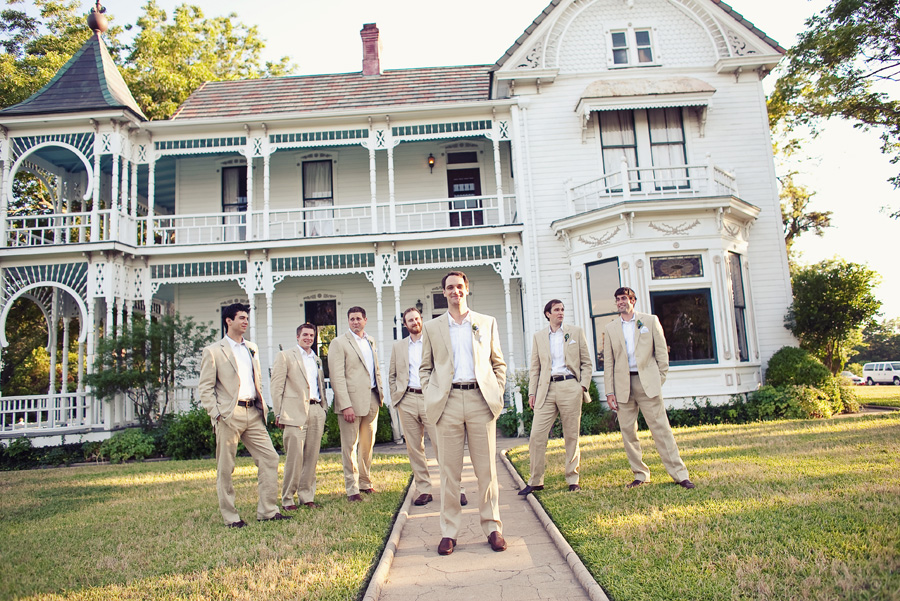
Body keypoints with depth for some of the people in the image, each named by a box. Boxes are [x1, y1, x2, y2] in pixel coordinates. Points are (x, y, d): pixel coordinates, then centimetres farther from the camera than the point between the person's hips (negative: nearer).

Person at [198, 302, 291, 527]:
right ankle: (230, 517, 15)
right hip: (229, 415, -6)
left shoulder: (252, 348, 17)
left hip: (253, 413, 6)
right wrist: (216, 414, -13)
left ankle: (267, 510, 10)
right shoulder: (213, 351, -1)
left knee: (270, 458, 1)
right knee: (225, 469, 3)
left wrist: (262, 406, 13)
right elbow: (205, 387, -4)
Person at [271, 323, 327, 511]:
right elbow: (276, 386, -2)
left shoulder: (317, 359, 21)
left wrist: (323, 409, 14)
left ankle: (307, 496, 15)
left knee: (311, 457, 6)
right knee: (294, 457, -6)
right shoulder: (285, 356, 4)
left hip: (316, 411, 5)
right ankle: (287, 499, 6)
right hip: (295, 412, -5)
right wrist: (279, 413, -7)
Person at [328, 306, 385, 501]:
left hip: (372, 399, 6)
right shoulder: (339, 343, -4)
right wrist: (346, 405, -17)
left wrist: (380, 393, 12)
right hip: (351, 400, -6)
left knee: (368, 445, 13)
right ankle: (352, 489, 9)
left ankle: (365, 482, 26)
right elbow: (337, 377, -11)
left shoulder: (371, 341, 15)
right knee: (349, 446, 1)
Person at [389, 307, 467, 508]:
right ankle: (424, 490, 15)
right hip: (407, 401, 3)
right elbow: (392, 375, 18)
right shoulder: (398, 346, 15)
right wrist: (396, 397, 6)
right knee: (414, 448, 6)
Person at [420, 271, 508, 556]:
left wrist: (497, 392, 3)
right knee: (449, 470, 4)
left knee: (487, 468, 4)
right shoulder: (432, 328, 12)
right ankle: (449, 532, 13)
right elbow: (425, 368, 13)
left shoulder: (487, 323, 12)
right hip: (447, 403, 0)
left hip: (481, 400, 0)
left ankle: (492, 527, 17)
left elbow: (499, 363, 14)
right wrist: (431, 396, 1)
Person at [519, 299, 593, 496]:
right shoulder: (539, 337, 13)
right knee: (536, 435, -4)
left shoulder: (576, 332, 9)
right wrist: (532, 392, 6)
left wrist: (583, 386, -2)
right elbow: (535, 368, 13)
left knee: (571, 436, 4)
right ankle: (535, 481, 7)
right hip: (546, 389, 1)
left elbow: (586, 363, 9)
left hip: (569, 387, -1)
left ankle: (572, 479, 17)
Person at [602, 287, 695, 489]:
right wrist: (610, 392, 3)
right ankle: (640, 475, 16)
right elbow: (608, 362, 8)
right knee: (628, 431, 4)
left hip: (647, 382, -2)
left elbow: (661, 351, 8)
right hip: (623, 384, 2)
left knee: (661, 427, -4)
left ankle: (679, 474, 4)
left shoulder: (650, 321, 8)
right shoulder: (611, 328, 11)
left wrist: (660, 378, 1)